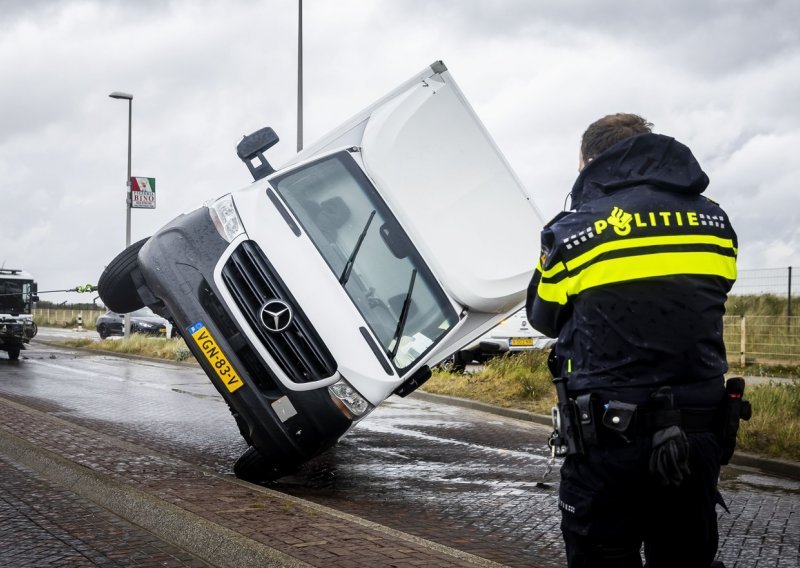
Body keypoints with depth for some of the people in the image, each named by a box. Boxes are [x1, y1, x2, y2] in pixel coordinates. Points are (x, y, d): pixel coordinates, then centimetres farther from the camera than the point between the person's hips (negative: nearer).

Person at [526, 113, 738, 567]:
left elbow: (544, 318, 6)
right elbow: (699, 311, 14)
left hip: (610, 436, -4)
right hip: (699, 432, 4)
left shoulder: (574, 231, -8)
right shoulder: (715, 222, 5)